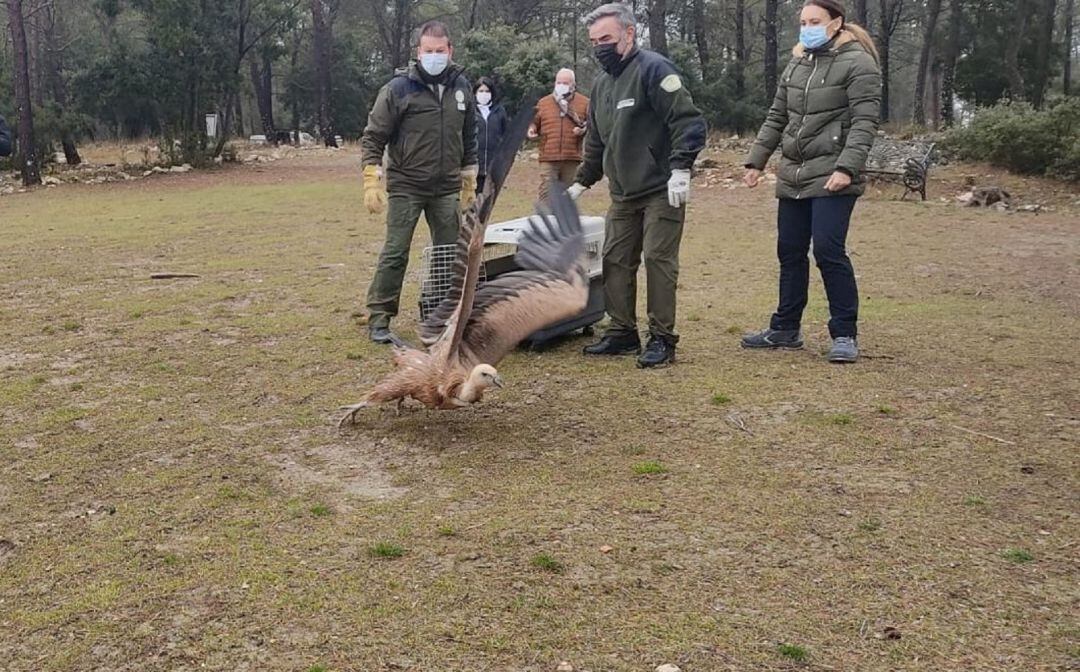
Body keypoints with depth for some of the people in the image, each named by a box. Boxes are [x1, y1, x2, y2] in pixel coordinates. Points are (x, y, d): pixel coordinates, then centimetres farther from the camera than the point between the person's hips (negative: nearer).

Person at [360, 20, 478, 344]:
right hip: (405, 188, -4)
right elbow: (373, 137, -7)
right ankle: (378, 319, 6)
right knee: (394, 254, -3)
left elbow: (469, 139, 16)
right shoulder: (399, 88, -9)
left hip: (447, 190, 5)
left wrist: (469, 182, 15)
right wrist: (372, 182, -14)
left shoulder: (461, 87, 6)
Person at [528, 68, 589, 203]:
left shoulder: (584, 103, 7)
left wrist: (584, 130, -10)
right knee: (546, 195, -8)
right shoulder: (543, 102, 12)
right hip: (548, 158, 0)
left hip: (572, 158, 0)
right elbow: (535, 123, 22)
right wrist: (532, 129, 1)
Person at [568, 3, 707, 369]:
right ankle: (623, 333, 19)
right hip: (622, 195, 8)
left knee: (658, 260, -7)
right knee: (615, 261, 8)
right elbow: (596, 142, 25)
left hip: (662, 192, -8)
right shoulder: (602, 84, 14)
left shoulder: (653, 69, -11)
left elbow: (689, 120, -18)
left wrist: (680, 167, -26)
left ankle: (662, 339, 2)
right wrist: (582, 182, 23)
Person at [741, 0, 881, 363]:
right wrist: (756, 160, 13)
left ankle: (845, 334, -1)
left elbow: (865, 122, -13)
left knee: (828, 251, -12)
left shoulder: (857, 63, -6)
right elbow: (776, 118, 20)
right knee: (789, 252, 10)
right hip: (792, 176, 7)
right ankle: (786, 328, 22)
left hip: (832, 179, -7)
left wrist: (846, 168, -24)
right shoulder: (796, 64, 16)